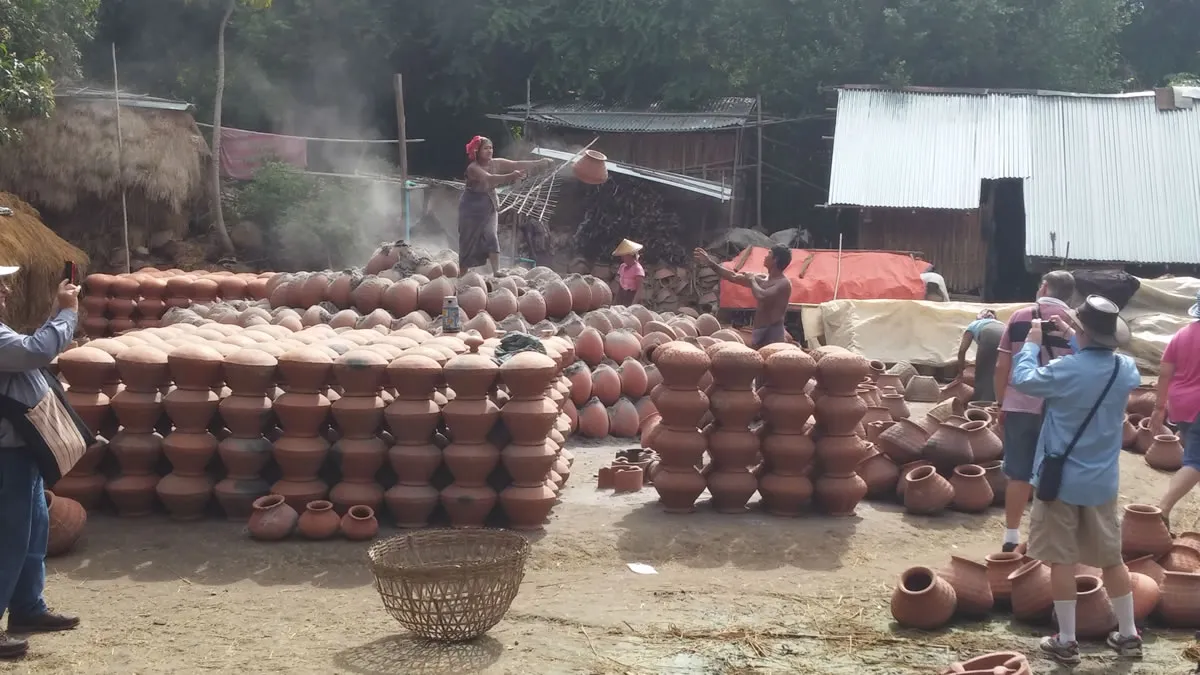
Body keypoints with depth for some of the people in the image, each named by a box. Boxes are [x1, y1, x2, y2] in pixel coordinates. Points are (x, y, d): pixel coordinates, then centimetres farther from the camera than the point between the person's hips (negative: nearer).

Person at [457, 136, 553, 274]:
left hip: (489, 207, 5)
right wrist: (510, 177, -57)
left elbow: (517, 165, -12)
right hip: (472, 208, -4)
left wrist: (539, 163, -23)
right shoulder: (473, 168, -24)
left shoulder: (496, 163, -6)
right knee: (468, 242, 1)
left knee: (491, 237, -10)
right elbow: (489, 178, -42)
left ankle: (496, 273, -15)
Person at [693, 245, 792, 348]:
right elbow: (734, 277, 24)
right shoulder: (762, 279, 17)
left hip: (773, 333, -9)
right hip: (758, 332, 9)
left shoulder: (783, 283, -10)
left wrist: (752, 281, -7)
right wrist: (710, 263, 25)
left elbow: (762, 296, -27)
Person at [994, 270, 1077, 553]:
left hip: (1019, 407, 1)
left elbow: (1001, 367, -1)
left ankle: (1011, 537, 12)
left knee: (1019, 475, 8)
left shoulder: (1019, 317, 0)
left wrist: (1002, 403, 10)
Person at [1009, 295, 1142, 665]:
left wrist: (1032, 343, 8)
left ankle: (1066, 641, 9)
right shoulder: (1126, 369, -4)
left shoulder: (1066, 370, -20)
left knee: (1062, 560, 4)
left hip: (1062, 479, -5)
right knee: (1112, 558, 16)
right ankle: (1129, 635, 24)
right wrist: (1074, 338, 19)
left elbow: (1023, 380, -4)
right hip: (1102, 482, 5)